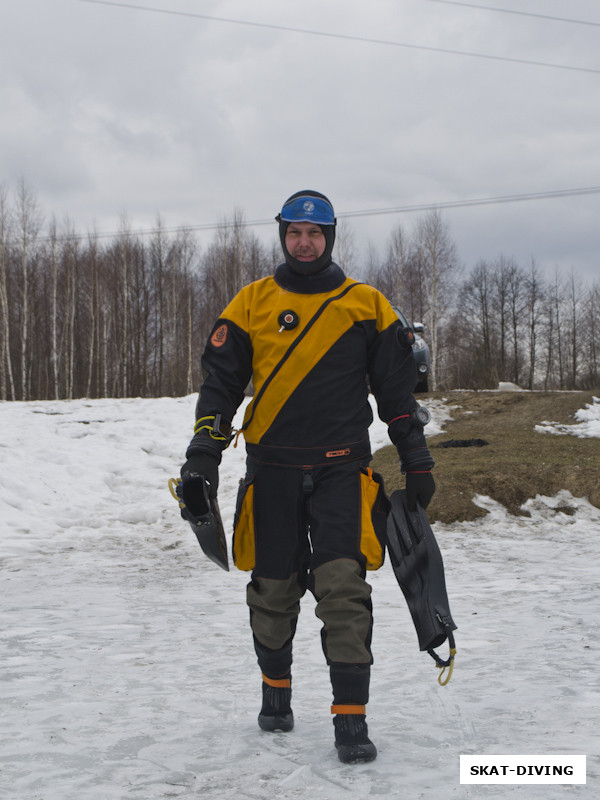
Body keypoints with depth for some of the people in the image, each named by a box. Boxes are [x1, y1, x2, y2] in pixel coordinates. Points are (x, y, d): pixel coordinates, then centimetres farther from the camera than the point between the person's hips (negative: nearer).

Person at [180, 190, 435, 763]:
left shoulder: (366, 305, 6)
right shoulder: (251, 303, 7)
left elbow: (397, 389, 10)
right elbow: (220, 381, 7)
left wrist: (417, 462, 7)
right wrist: (204, 452, -5)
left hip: (342, 469, -1)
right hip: (272, 471, 1)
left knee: (343, 587, -13)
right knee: (273, 590, 8)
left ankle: (351, 718, -7)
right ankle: (276, 688, 33)